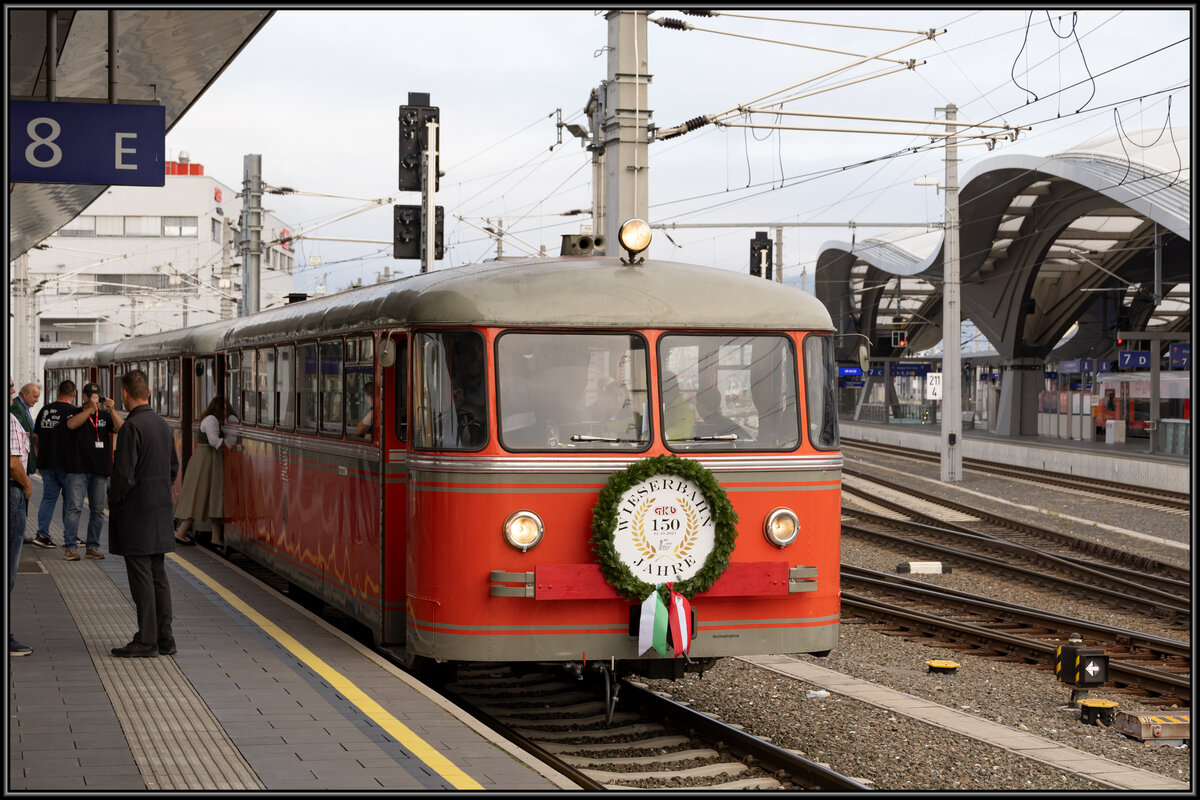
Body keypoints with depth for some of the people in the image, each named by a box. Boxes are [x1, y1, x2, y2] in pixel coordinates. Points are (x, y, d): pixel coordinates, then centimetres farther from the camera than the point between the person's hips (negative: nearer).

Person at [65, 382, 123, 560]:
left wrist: (112, 410, -19)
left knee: (98, 510, 6)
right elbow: (71, 424, -20)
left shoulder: (105, 415, 10)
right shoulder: (77, 413, 3)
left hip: (100, 470, 3)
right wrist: (91, 408, -23)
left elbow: (120, 429, -6)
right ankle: (70, 548, -3)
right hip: (80, 468, -3)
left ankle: (92, 547, 13)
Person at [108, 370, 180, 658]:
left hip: (136, 515, -8)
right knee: (158, 575, 12)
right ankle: (164, 637, 15)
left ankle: (146, 640, -2)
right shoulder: (163, 424, 10)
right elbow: (174, 467, 17)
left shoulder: (131, 427, -17)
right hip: (160, 511, 8)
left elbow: (124, 474, -19)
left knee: (141, 577, -4)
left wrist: (113, 502, -4)